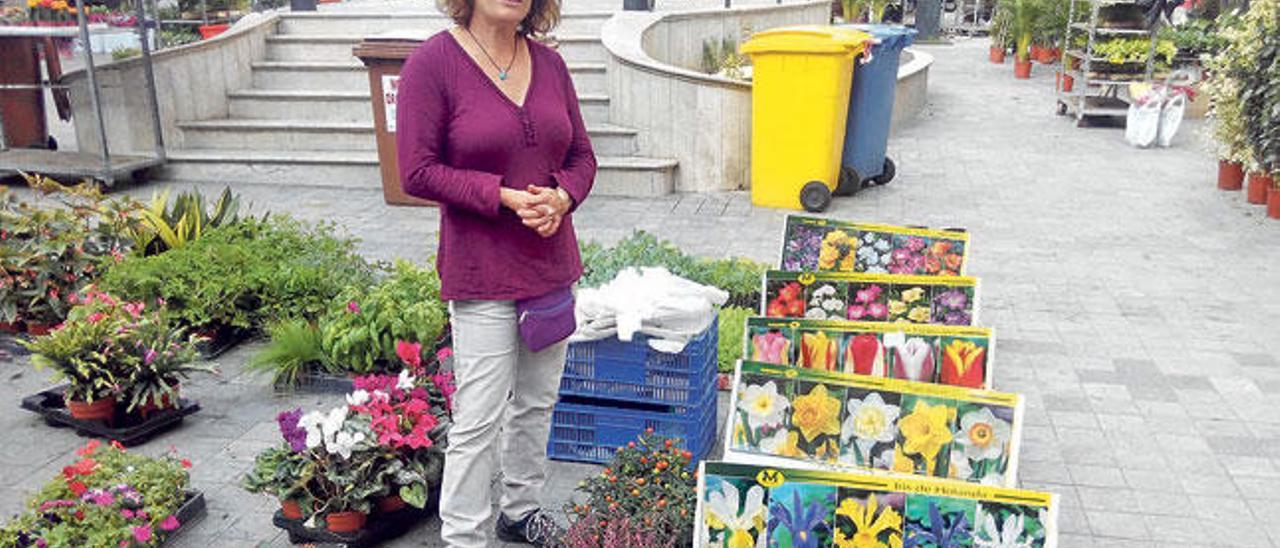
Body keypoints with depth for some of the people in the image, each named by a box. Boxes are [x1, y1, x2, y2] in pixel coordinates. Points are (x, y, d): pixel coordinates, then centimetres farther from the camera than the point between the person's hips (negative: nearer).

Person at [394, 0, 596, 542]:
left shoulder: (548, 62, 6)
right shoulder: (433, 61, -10)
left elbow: (582, 156, 10)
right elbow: (417, 172, -12)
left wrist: (562, 196, -11)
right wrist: (503, 196, -19)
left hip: (553, 261, 6)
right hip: (482, 270, -6)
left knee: (537, 403, 18)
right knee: (480, 418, -2)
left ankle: (521, 509, 37)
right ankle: (462, 537, 15)